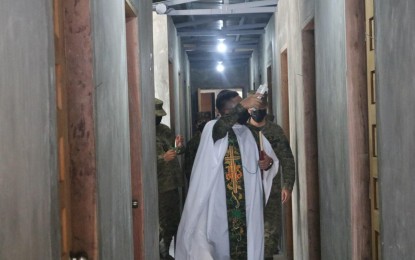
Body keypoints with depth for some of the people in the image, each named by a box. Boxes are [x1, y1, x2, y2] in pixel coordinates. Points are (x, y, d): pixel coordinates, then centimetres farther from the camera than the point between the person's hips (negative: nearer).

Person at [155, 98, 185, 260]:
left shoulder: (164, 129, 11)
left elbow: (178, 151, 15)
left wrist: (179, 146, -7)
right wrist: (163, 158, -26)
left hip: (172, 183, 8)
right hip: (158, 188, -7)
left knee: (174, 222, 17)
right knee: (162, 224, -1)